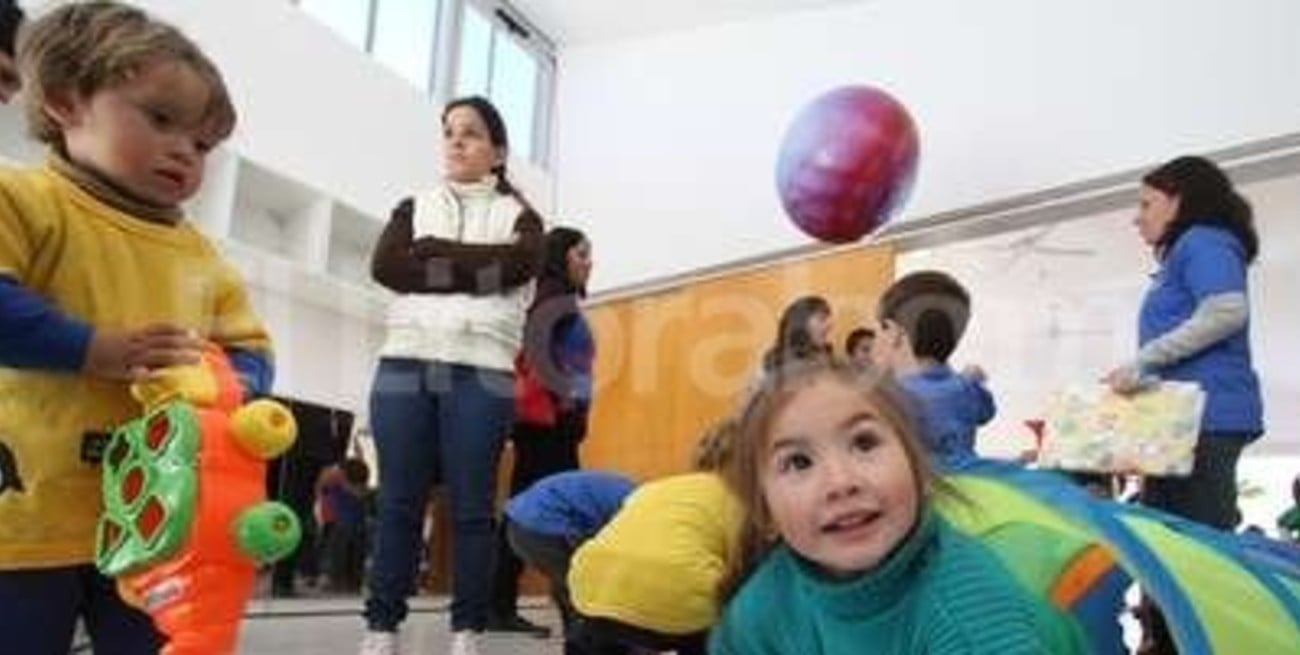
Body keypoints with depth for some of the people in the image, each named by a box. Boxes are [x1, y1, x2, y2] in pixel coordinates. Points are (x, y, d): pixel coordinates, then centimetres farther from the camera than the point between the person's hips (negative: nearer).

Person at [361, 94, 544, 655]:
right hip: (404, 366, 2)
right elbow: (386, 266, 0)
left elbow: (519, 266, -8)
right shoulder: (414, 208, 20)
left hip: (482, 374, -1)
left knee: (472, 505, 0)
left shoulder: (517, 215, 15)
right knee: (398, 503, 2)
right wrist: (473, 270, -5)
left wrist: (432, 255, -3)